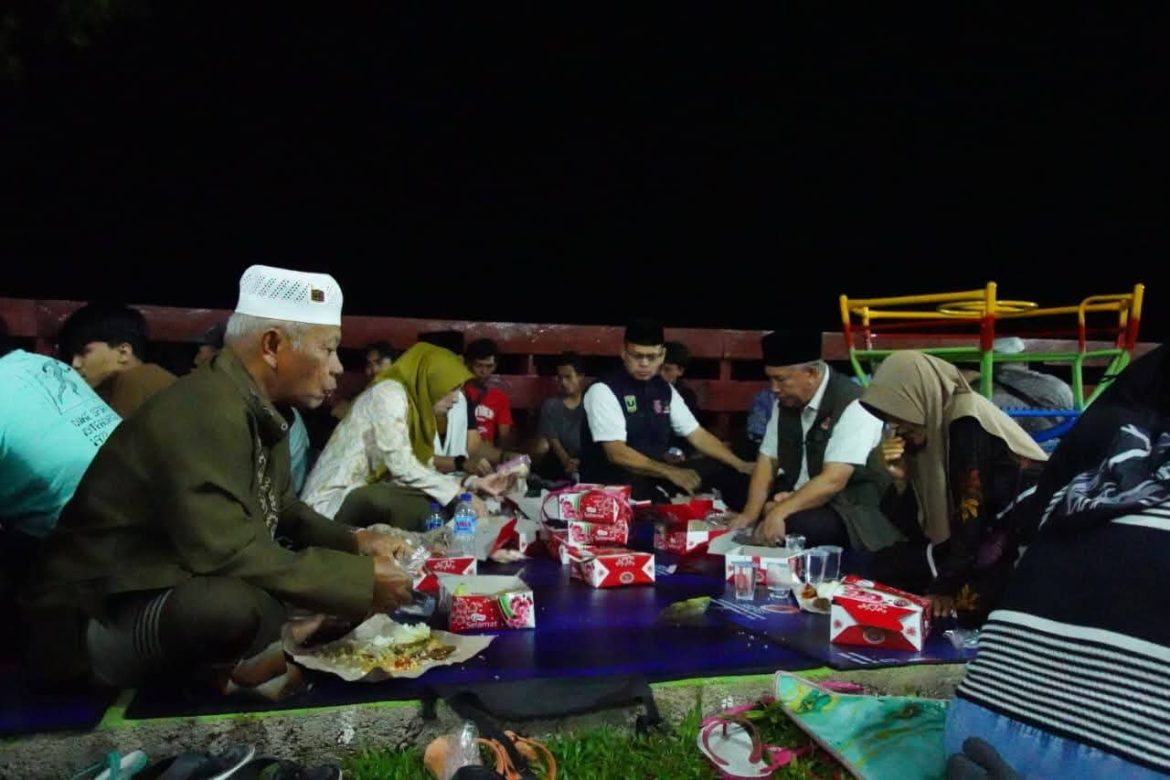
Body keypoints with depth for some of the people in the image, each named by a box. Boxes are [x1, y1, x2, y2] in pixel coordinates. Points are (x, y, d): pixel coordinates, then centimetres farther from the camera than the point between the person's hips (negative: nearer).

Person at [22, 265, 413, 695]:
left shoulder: (258, 407, 0)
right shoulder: (204, 415, -28)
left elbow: (278, 510, 12)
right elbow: (227, 554, -34)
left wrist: (355, 542, -3)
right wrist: (362, 580, -26)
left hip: (183, 587, 9)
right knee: (235, 603, -37)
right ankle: (225, 664, -4)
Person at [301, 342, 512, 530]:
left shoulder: (417, 406, 10)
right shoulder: (390, 393, -16)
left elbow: (421, 471, 2)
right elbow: (402, 468, -25)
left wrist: (471, 484, -3)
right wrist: (459, 493, -22)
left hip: (367, 494, 9)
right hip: (333, 501, -9)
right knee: (419, 506, -29)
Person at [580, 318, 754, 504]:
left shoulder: (664, 390, 6)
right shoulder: (603, 391, -15)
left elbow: (697, 435, 10)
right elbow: (616, 453, -22)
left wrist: (741, 465, 1)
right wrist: (670, 472, -28)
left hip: (654, 475, 7)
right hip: (611, 483, -7)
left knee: (719, 471, -3)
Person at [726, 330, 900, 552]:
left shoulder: (852, 406, -22)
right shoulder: (784, 400, 0)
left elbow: (833, 481, -29)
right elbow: (767, 460, 0)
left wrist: (780, 512, -37)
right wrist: (751, 513, -15)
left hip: (849, 510, -7)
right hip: (798, 498, 7)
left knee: (794, 525, -35)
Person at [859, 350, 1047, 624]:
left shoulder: (967, 421, -17)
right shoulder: (932, 427, 5)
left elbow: (971, 511, -19)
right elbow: (917, 530, 4)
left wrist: (947, 586, -15)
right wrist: (900, 478, -12)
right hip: (979, 539, 8)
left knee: (967, 600, -29)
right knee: (885, 565, -2)